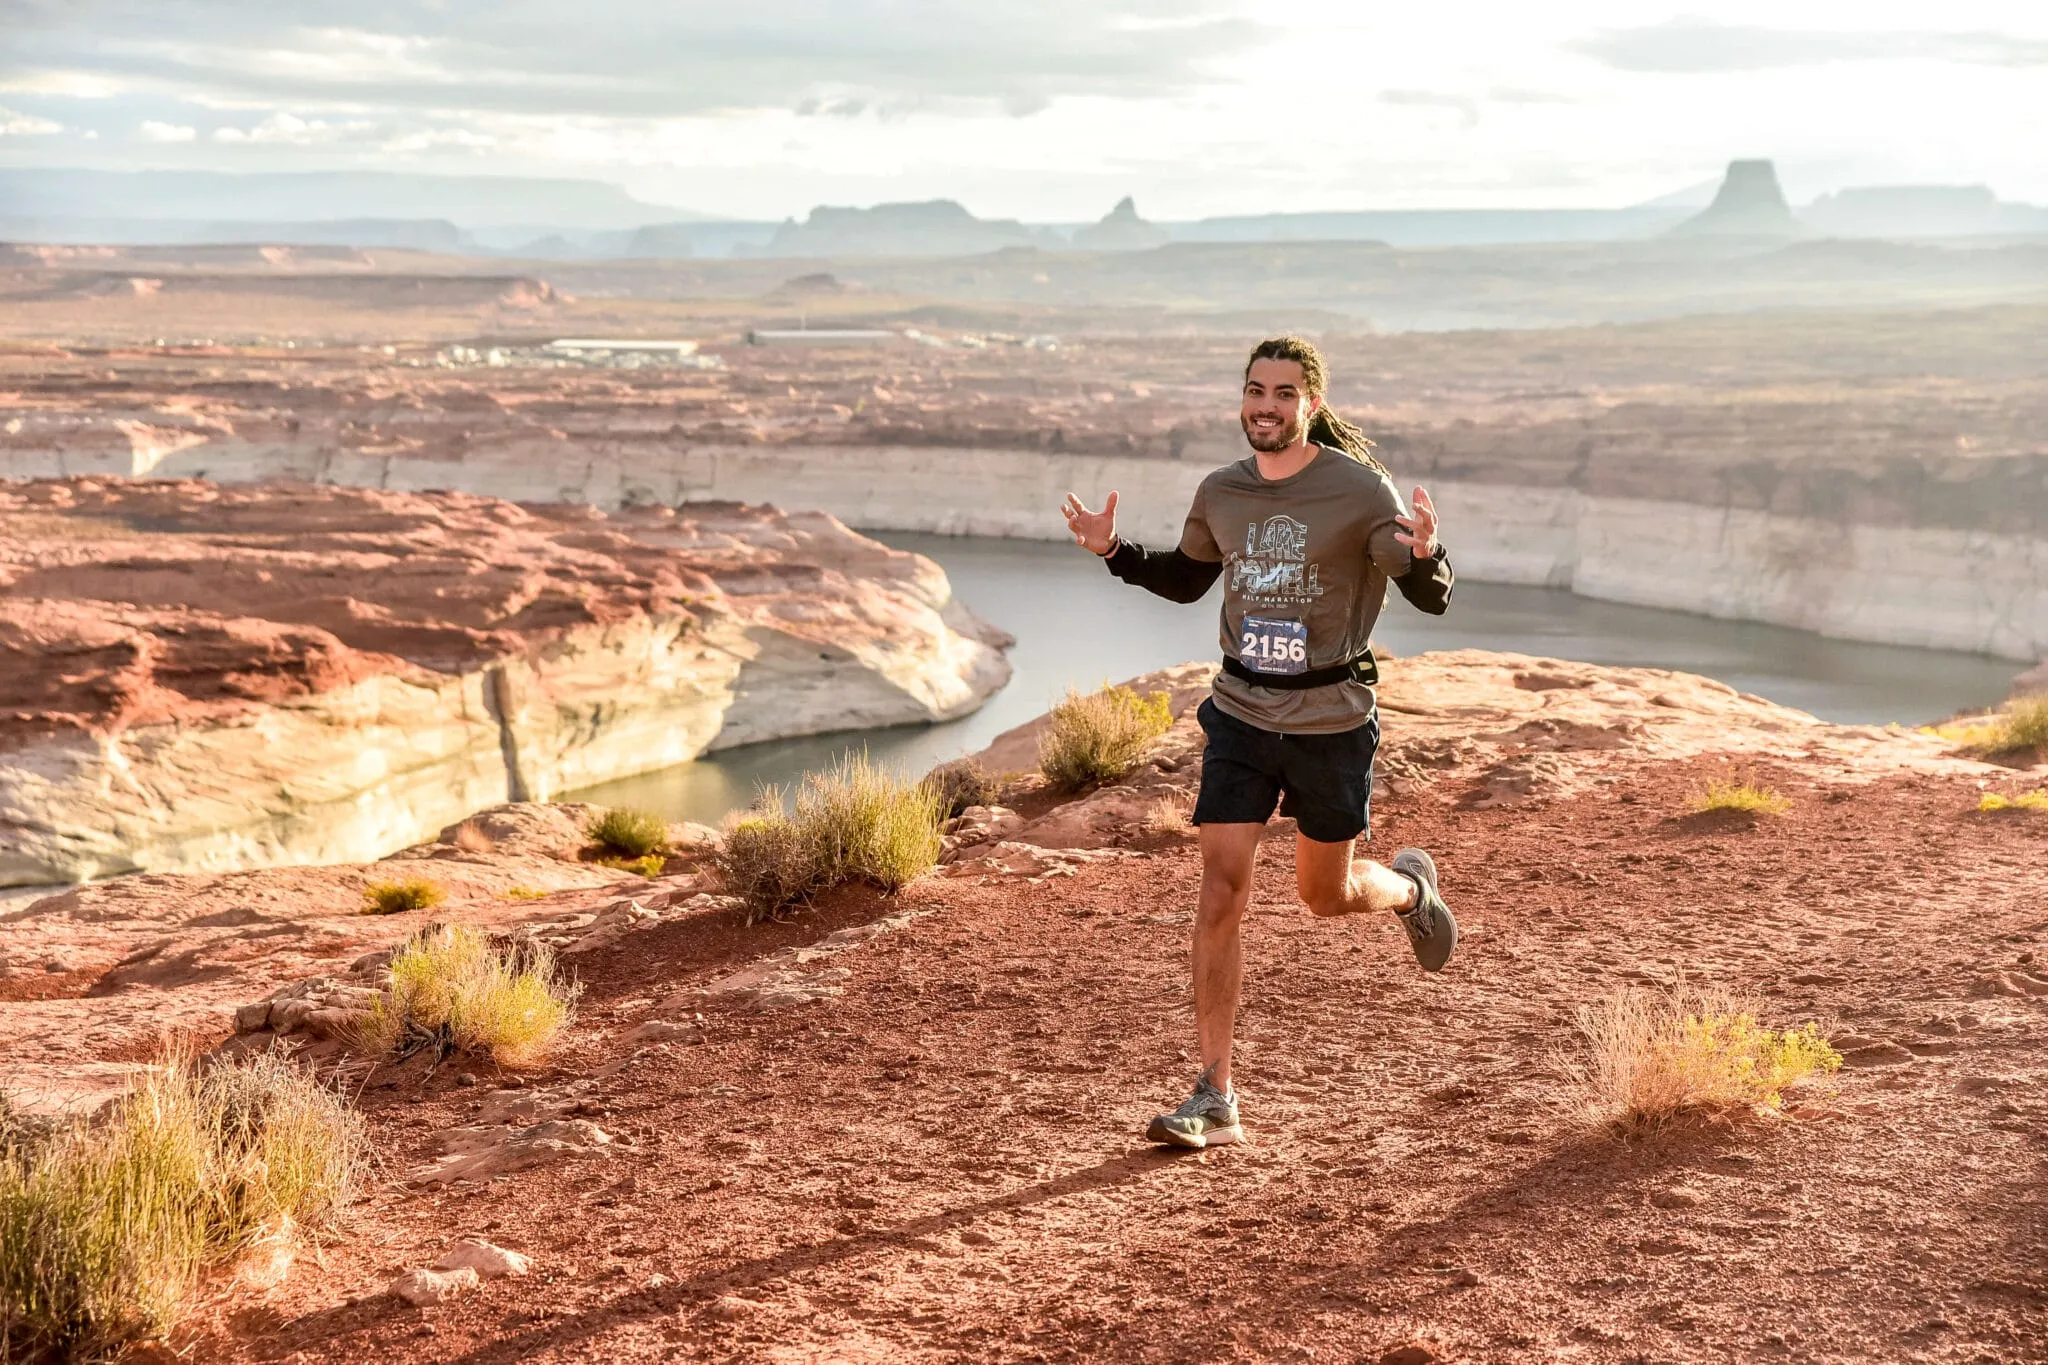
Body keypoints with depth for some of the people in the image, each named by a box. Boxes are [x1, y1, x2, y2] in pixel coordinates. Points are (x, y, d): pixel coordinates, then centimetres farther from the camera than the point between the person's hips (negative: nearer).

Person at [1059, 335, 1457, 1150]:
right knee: (1220, 896, -7)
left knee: (1326, 897, 14)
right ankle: (1215, 1101, -2)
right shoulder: (1221, 493, 1)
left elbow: (1432, 600, -9)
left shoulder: (1360, 491, -11)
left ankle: (1410, 889, 51)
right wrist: (1113, 551, 4)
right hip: (1241, 717, 3)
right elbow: (1187, 580, 20)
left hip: (1332, 722, -3)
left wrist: (1424, 553, -32)